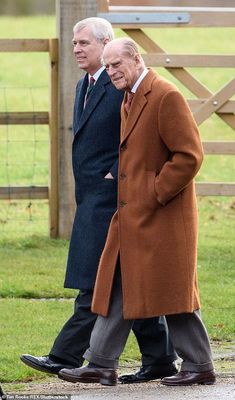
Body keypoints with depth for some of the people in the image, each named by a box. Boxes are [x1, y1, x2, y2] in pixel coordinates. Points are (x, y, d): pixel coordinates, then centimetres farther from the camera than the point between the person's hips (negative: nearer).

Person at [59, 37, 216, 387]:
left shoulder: (166, 96, -14)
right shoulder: (129, 100, 16)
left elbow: (190, 155, -19)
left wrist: (155, 195, -16)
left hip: (162, 217, -9)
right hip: (130, 215, 9)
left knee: (172, 291, -3)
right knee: (118, 289, 8)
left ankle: (200, 367, 5)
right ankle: (101, 365, 11)